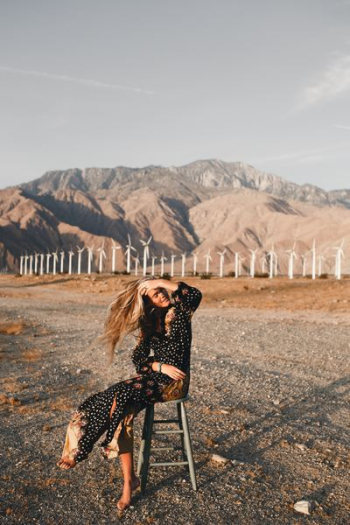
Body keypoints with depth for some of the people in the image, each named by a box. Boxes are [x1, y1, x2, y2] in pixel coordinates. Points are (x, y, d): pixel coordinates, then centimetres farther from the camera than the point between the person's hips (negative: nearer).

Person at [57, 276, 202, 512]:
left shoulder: (179, 312, -4)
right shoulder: (150, 321, 11)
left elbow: (196, 294, -27)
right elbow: (138, 358, 9)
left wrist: (161, 282, -18)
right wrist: (161, 366, -11)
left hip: (176, 381, -5)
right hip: (154, 375, 6)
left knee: (123, 398, -27)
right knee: (121, 403, -23)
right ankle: (129, 481, -17)